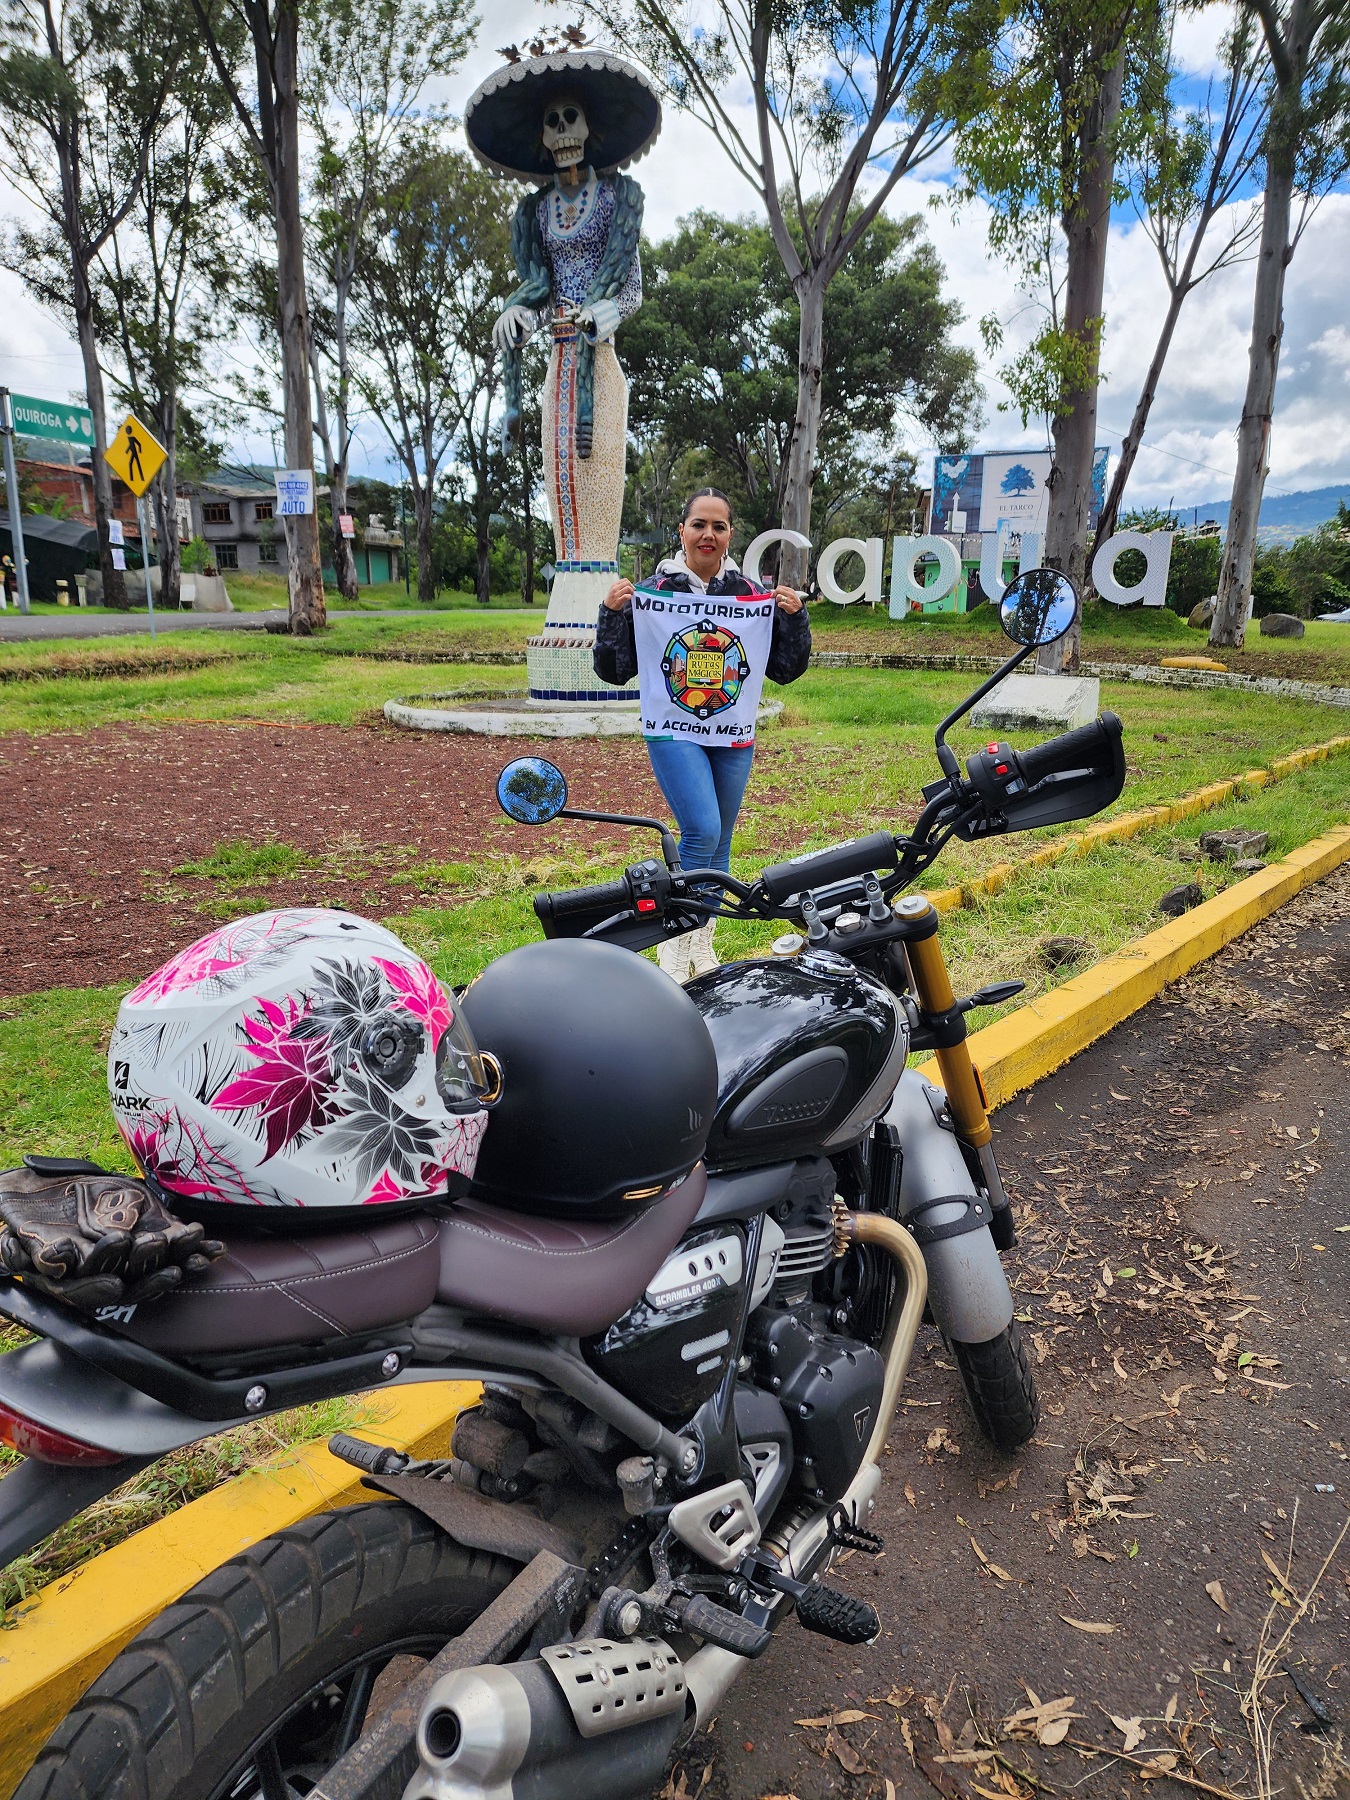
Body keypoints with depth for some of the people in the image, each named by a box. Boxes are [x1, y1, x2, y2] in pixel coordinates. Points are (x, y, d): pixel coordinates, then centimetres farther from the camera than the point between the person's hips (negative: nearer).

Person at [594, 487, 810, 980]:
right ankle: (673, 941, -1)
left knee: (719, 843, 11)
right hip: (674, 734, -4)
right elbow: (614, 670, -2)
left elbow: (785, 669, 8)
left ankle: (702, 944, 26)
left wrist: (794, 618, -7)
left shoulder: (754, 596, 3)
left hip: (734, 739, 4)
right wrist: (611, 615, -16)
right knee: (702, 831, -18)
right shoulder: (650, 593, -4)